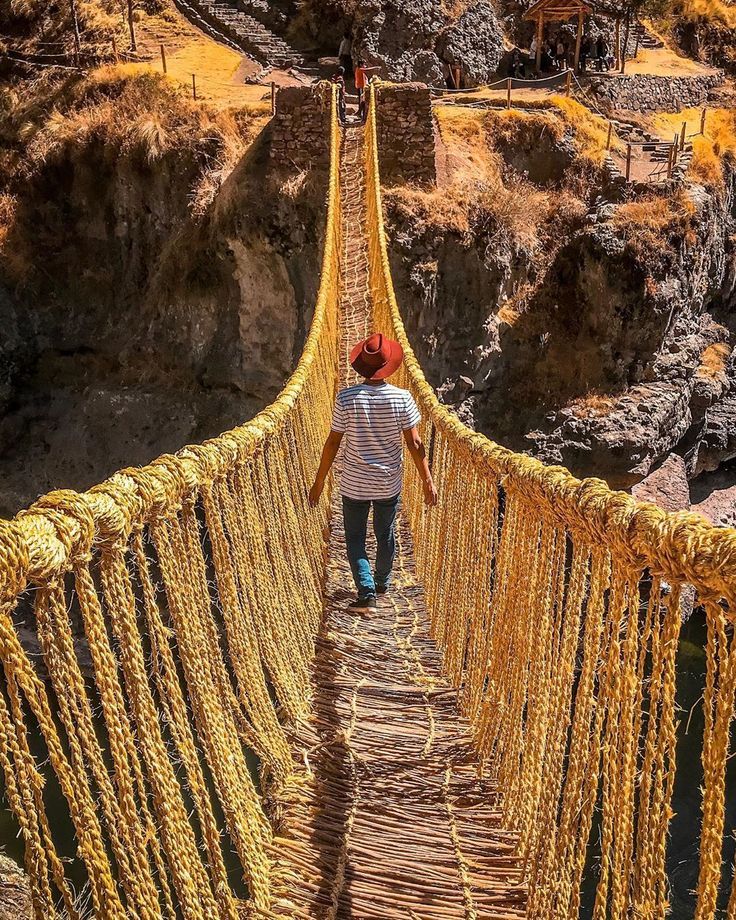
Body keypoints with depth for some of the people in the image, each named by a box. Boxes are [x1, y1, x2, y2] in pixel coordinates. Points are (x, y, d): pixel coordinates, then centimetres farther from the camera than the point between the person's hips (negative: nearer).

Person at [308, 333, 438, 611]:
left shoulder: (346, 398, -16)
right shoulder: (402, 398, -13)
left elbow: (333, 443, -11)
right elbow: (414, 444, -11)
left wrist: (319, 482, -1)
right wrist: (428, 481, -1)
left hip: (354, 484, -1)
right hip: (388, 484, 2)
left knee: (354, 538, 14)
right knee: (385, 535, 22)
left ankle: (366, 592, 2)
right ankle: (382, 583, 41)